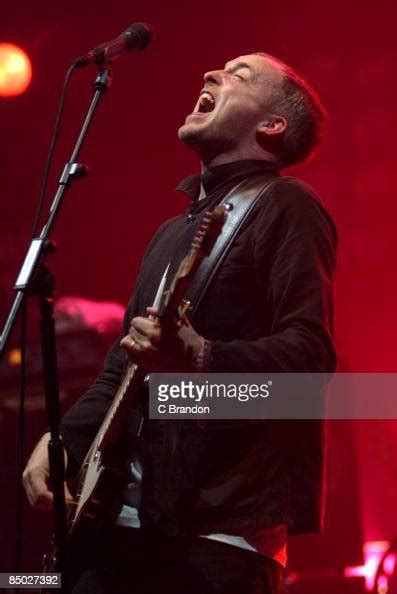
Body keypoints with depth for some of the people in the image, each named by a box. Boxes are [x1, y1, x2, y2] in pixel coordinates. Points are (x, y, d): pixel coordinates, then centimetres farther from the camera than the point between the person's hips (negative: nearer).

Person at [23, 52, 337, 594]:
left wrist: (201, 358, -31)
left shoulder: (283, 206, -2)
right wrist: (64, 438, 11)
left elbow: (311, 353, -15)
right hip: (125, 518, 8)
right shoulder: (174, 231, 24)